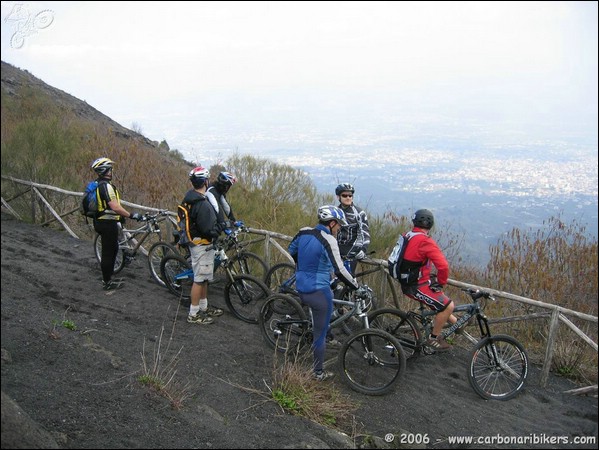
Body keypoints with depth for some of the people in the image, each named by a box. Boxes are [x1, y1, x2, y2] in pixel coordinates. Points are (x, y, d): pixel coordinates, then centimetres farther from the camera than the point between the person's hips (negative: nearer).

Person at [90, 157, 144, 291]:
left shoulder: (98, 184, 11)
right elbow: (115, 207, -29)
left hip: (101, 221, 10)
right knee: (108, 253, 1)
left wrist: (120, 216, 26)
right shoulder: (106, 186, -21)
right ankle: (107, 283, 13)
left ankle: (108, 278, 33)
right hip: (107, 224, -10)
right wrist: (131, 215, -22)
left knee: (112, 249, 22)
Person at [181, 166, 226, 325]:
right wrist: (220, 228, -9)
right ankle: (194, 314, 9)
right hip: (202, 245, -10)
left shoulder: (189, 198, 4)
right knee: (200, 279, 0)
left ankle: (204, 307, 33)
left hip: (193, 241, 10)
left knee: (204, 278, 20)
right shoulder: (203, 204, -26)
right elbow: (208, 230, -27)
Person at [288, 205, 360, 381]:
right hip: (319, 292, -7)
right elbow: (340, 271, -23)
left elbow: (291, 250, 20)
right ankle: (318, 372, 20)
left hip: (301, 289, 7)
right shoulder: (328, 240, -19)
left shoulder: (304, 232, 2)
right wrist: (356, 285, -9)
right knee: (320, 332, 8)